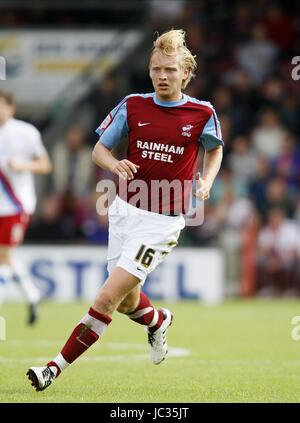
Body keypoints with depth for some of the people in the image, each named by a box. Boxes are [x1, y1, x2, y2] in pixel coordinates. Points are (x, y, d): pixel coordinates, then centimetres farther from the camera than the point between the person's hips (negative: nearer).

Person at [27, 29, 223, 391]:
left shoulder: (202, 113, -4)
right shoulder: (132, 106, -1)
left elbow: (215, 148, 16)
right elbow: (99, 148, 7)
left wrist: (206, 181, -2)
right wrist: (114, 164, -15)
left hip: (163, 221, -4)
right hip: (125, 209, 4)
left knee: (107, 298, -13)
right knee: (125, 302, 15)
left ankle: (57, 367, -8)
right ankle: (158, 321, 49)